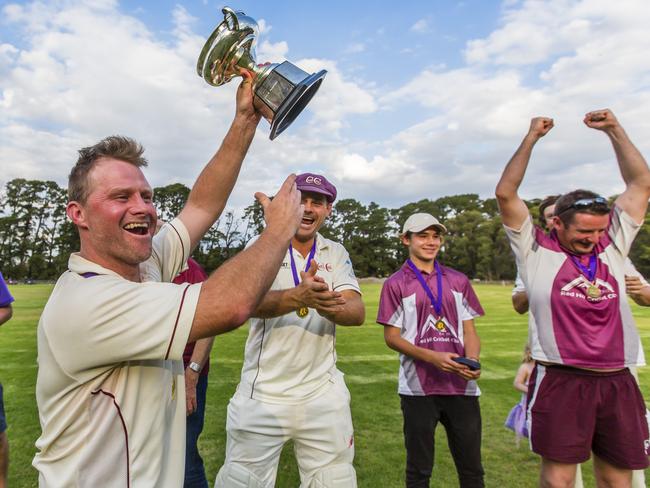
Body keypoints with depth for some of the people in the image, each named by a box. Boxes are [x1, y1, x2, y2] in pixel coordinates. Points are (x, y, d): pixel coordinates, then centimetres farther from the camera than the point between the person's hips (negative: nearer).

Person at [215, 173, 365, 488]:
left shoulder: (337, 254, 4)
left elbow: (358, 312, -10)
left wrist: (331, 307, -33)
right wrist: (298, 297, -43)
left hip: (323, 395, 3)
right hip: (262, 394, -2)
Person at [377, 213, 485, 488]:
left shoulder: (458, 281, 10)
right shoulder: (396, 284, -1)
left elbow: (469, 330, 11)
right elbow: (392, 337, -4)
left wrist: (473, 360, -10)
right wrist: (432, 357, -18)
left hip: (461, 385, 4)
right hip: (419, 388, -3)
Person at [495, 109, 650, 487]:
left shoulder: (612, 246, 8)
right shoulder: (536, 251, -3)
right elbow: (506, 194, -9)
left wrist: (614, 129, 11)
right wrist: (532, 138, -5)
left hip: (618, 382, 5)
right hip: (561, 382, -4)